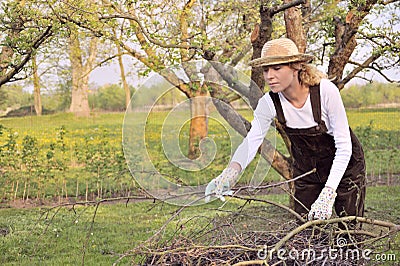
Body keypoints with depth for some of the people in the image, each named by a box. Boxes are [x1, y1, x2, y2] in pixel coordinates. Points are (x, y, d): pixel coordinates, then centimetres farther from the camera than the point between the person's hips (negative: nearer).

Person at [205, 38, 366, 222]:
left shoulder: (326, 91, -30)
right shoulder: (269, 103, -20)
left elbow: (344, 147, -29)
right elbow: (251, 141, -27)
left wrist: (327, 195, -37)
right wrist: (231, 171, -49)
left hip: (345, 165, -3)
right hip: (305, 169, 3)